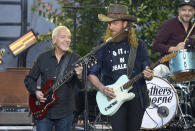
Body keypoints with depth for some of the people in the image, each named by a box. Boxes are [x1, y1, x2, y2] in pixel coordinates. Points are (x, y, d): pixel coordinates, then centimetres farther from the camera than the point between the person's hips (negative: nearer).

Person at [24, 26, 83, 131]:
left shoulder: (75, 59, -1)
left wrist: (79, 77, -29)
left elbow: (82, 86, -7)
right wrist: (35, 92, -4)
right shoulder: (43, 58, 5)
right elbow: (29, 79, 14)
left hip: (65, 113, -1)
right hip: (44, 111, 1)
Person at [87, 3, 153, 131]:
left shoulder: (139, 46, 5)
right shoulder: (103, 48, 4)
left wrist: (149, 75, -15)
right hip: (114, 98, -1)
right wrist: (102, 88, -10)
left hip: (137, 97, 1)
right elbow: (91, 74, 6)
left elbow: (148, 71, 9)